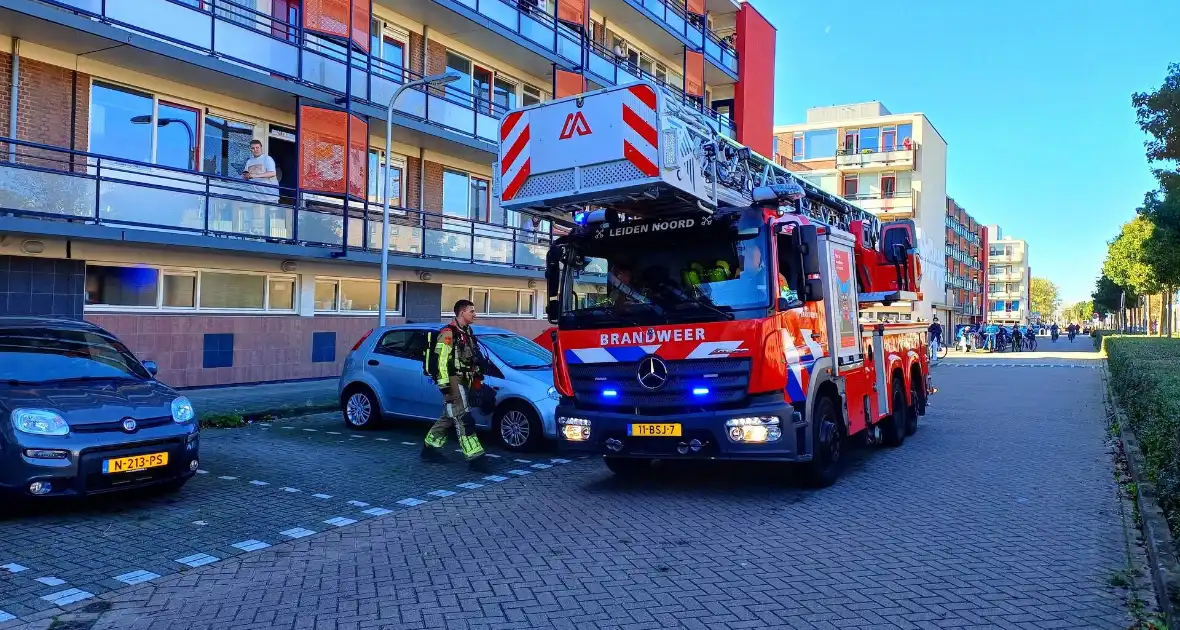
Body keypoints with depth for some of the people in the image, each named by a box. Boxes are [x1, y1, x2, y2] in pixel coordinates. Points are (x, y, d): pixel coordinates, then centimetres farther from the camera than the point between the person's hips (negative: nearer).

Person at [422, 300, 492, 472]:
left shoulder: (467, 333, 16)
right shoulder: (448, 333, -13)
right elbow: (441, 360, -19)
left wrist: (477, 379, 24)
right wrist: (444, 384, -23)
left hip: (463, 382, 10)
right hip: (453, 381, -10)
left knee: (448, 417, 16)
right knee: (463, 420, -12)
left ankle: (430, 448, 29)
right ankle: (475, 457, -14)